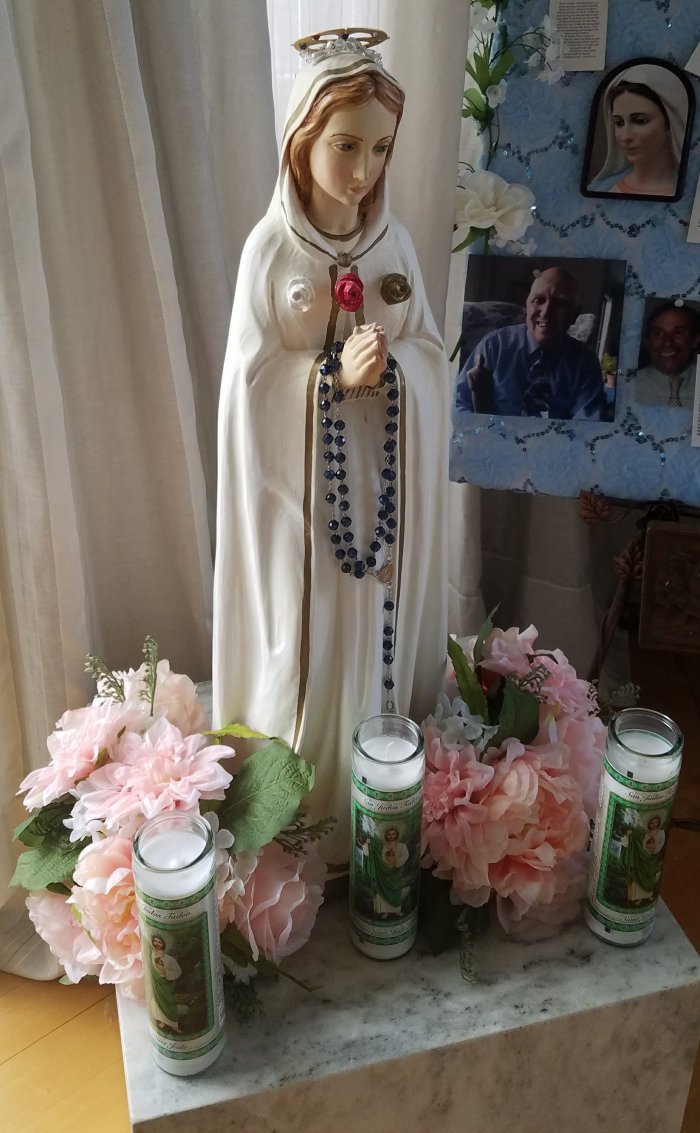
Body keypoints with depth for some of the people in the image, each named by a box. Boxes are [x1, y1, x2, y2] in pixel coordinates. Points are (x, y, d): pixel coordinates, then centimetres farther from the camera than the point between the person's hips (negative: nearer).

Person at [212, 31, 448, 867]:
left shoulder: (393, 241, 1)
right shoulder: (271, 248, -9)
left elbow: (430, 350, 6)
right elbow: (253, 375, -9)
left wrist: (389, 368, -16)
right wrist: (336, 374, -22)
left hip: (386, 474, 4)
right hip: (303, 477, -3)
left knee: (382, 619, 13)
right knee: (308, 633, 5)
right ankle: (307, 810, 26)